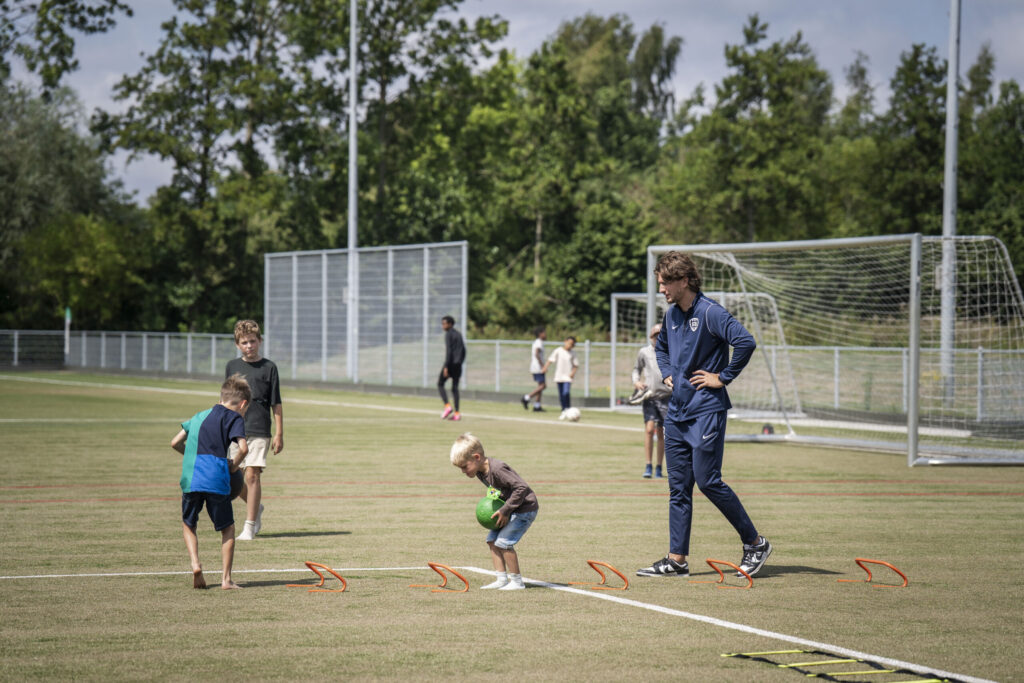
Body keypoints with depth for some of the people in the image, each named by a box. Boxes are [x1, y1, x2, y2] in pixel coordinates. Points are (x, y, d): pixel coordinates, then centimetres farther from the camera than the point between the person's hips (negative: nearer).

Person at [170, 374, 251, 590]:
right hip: (216, 480, -4)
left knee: (188, 525, 22)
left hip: (190, 479, 4)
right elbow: (243, 448, -11)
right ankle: (226, 578, 7)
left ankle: (195, 563, 1)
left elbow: (175, 442, 26)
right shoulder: (234, 418, 5)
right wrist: (233, 466, 5)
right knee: (228, 529, 11)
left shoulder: (200, 416, 23)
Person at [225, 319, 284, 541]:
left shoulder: (268, 367, 2)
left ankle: (250, 527, -3)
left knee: (252, 475, -9)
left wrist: (279, 434, -2)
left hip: (259, 429, -4)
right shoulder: (232, 366, 12)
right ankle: (256, 508, 26)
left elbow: (276, 404, 2)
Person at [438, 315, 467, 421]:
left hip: (450, 363, -7)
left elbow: (448, 351, -16)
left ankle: (447, 406, -13)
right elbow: (463, 351, 20)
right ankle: (457, 413, 0)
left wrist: (446, 367, -19)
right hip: (458, 364, 7)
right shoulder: (459, 334, 17)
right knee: (455, 388, 6)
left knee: (440, 384, 4)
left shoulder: (448, 334, -8)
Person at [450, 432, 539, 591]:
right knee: (492, 540, 6)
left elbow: (522, 487, -30)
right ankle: (501, 579, 8)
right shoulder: (481, 472, 2)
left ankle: (516, 581, -4)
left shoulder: (497, 469, -29)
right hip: (511, 509, 10)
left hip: (525, 508, -10)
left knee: (503, 541, -15)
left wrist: (505, 510, -26)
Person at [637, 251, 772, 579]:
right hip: (677, 411, 8)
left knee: (708, 480, -9)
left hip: (706, 411, -8)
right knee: (678, 486, 7)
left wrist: (723, 377, -18)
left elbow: (745, 341, -26)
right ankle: (677, 559, 10)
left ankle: (755, 543, 5)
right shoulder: (671, 314, 11)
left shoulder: (709, 313, -15)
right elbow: (661, 347, 32)